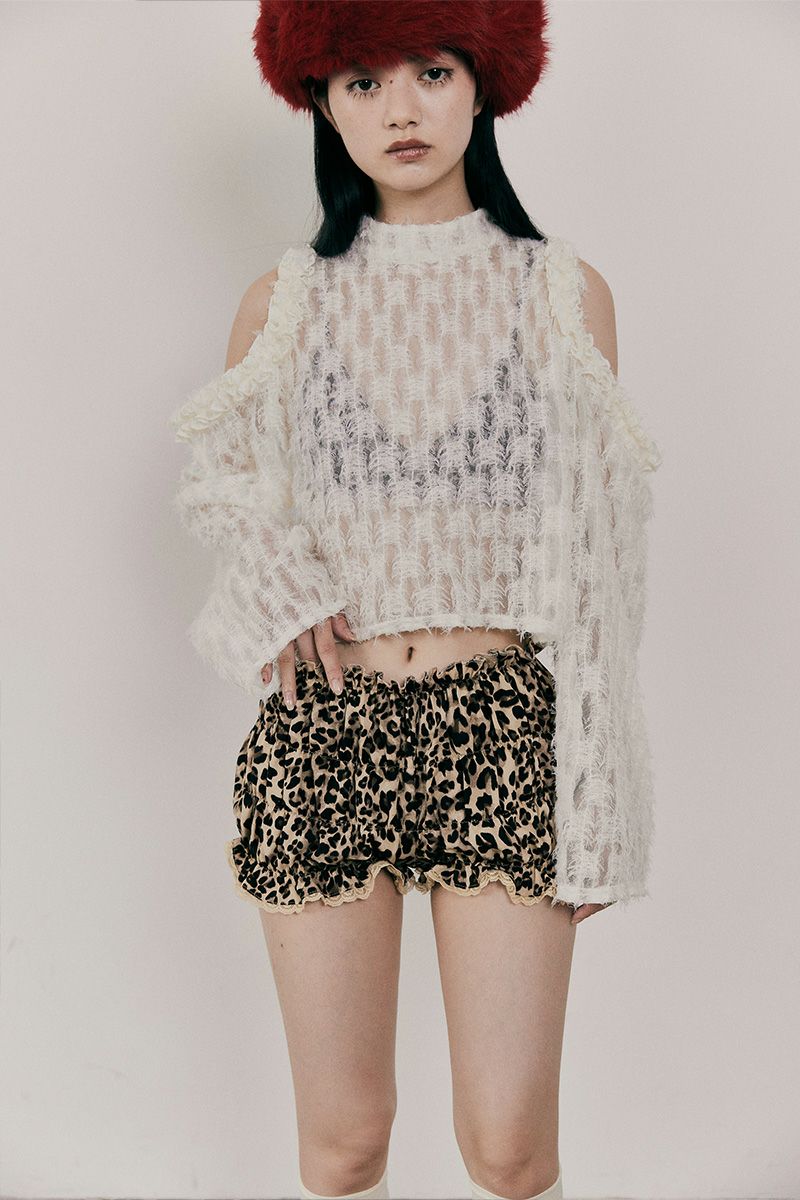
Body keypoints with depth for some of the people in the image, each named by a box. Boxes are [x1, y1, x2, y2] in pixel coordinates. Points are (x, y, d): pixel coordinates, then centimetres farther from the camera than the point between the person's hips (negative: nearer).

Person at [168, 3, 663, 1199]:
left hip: (502, 726, -1)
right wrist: (279, 583, -3)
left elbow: (599, 560, 4)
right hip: (322, 732, 1)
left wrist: (597, 801, 1)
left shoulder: (565, 292, 3)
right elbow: (215, 473, 20)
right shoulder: (285, 301, 6)